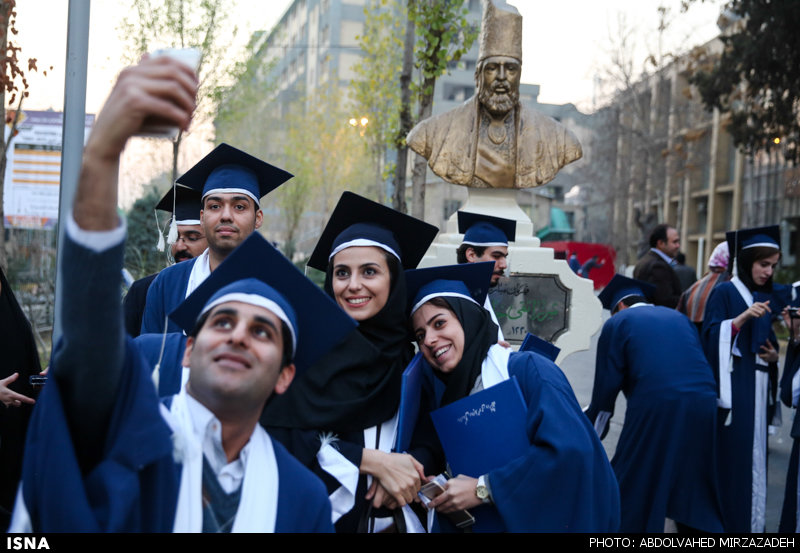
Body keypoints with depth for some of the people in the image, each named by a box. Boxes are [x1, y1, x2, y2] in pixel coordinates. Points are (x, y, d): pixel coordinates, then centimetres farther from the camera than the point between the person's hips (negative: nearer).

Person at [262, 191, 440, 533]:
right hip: (315, 515, -3)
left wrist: (411, 466, -16)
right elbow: (278, 432, -15)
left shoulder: (410, 353, 0)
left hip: (392, 518, 3)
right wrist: (371, 461, -19)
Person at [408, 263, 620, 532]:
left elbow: (569, 450, -30)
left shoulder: (527, 370, -18)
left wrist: (484, 489, -25)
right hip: (498, 521, 6)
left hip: (561, 518, -5)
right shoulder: (449, 398, 2)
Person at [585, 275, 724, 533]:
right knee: (689, 490, 20)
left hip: (654, 410, -5)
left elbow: (606, 385, 4)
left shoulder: (617, 322, 8)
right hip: (702, 407, 5)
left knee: (633, 491, 9)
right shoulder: (678, 317, 23)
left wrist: (589, 432, 17)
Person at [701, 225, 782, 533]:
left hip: (758, 388, 6)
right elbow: (711, 335, -13)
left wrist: (773, 355, 2)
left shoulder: (765, 298, 17)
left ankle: (750, 521, 15)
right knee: (730, 455, -9)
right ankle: (725, 521, -1)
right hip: (732, 386, -6)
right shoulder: (724, 293, -3)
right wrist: (743, 317, -24)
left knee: (754, 455, 7)